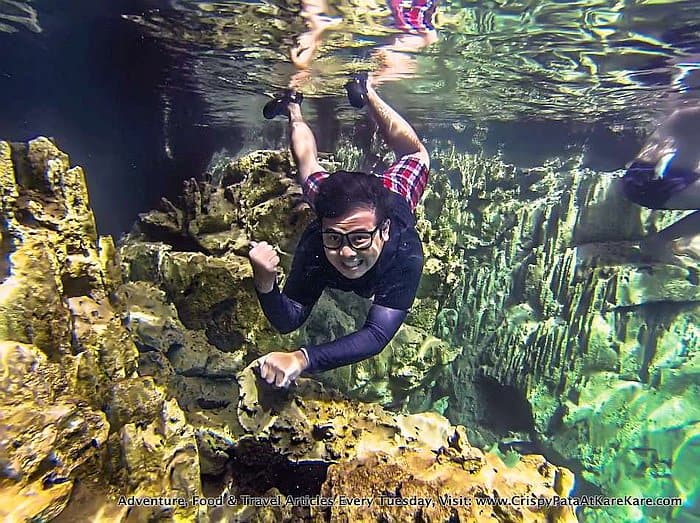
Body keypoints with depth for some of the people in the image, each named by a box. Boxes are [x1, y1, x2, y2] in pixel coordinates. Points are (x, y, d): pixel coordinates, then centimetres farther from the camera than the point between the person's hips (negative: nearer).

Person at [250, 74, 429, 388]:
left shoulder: (406, 253, -48)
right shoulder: (313, 246, -42)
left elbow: (378, 334, -51)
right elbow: (288, 322, -33)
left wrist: (303, 359, -65)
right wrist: (265, 283, -56)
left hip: (393, 195, 1)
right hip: (333, 198, 0)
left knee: (414, 153, 30)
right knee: (307, 163, 31)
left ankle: (367, 93, 44)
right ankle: (294, 111, 55)